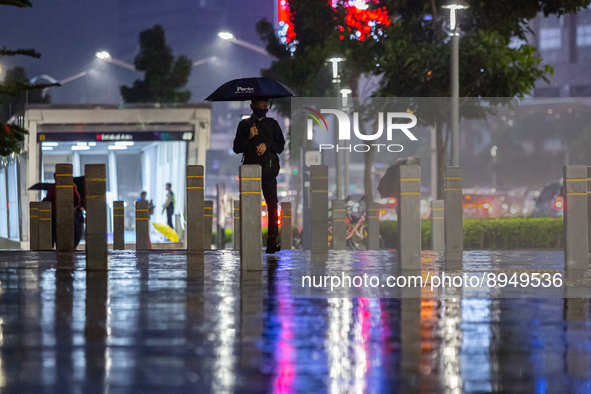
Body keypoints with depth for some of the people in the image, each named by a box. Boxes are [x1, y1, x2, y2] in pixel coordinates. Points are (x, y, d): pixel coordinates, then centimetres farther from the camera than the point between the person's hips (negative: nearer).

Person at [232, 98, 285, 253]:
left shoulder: (272, 124, 13)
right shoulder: (245, 124, 10)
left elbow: (280, 146, 12)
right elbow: (237, 148, 6)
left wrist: (267, 144, -6)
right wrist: (249, 138, -10)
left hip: (269, 170, 0)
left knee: (272, 204, -9)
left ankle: (272, 239, -10)